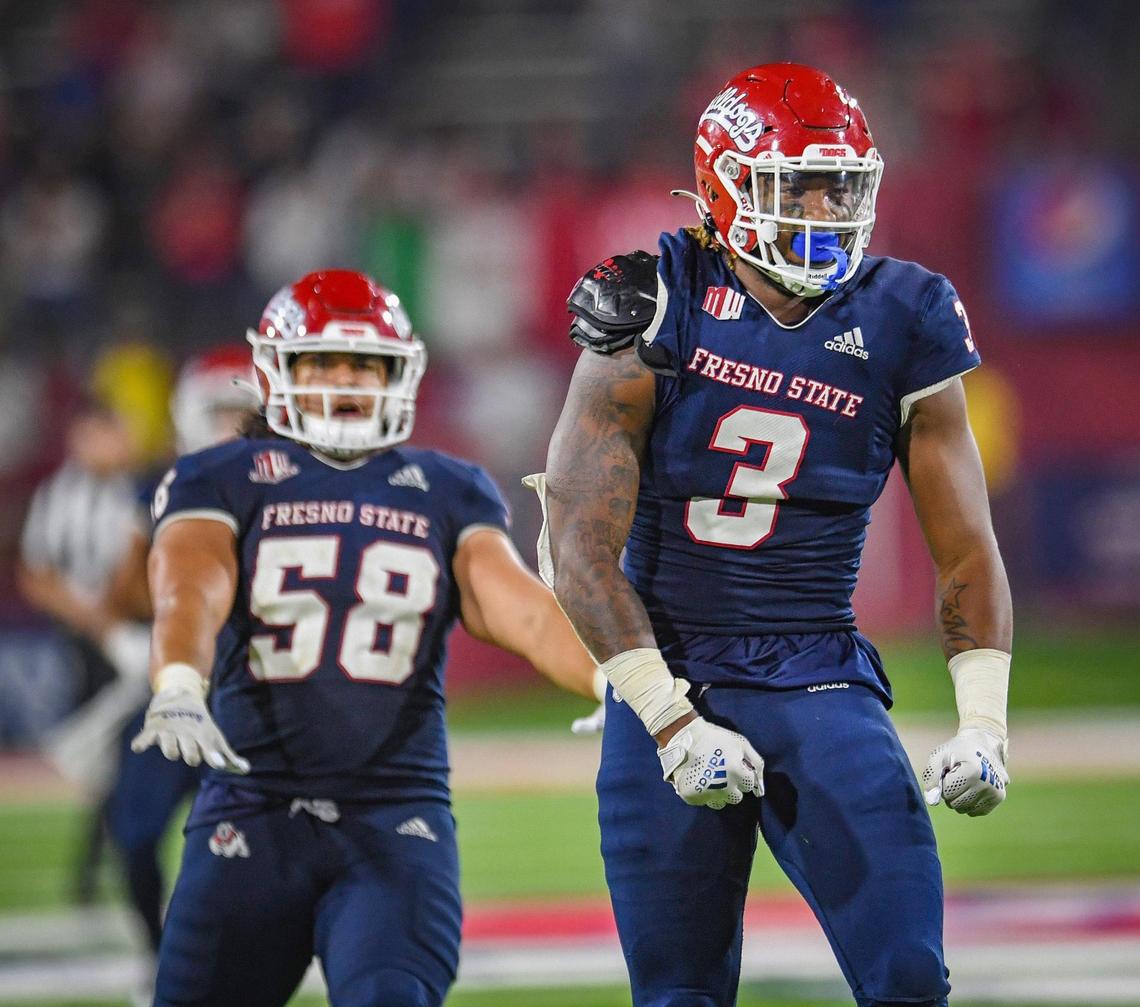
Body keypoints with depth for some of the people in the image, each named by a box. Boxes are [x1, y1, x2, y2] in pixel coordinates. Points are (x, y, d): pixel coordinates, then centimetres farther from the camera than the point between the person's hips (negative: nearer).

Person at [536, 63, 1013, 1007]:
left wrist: (983, 722, -6)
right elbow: (581, 549, -10)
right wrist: (671, 722, -15)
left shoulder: (901, 325, 0)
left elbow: (968, 552, 6)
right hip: (670, 681, -1)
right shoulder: (657, 310, -8)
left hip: (821, 685, 2)